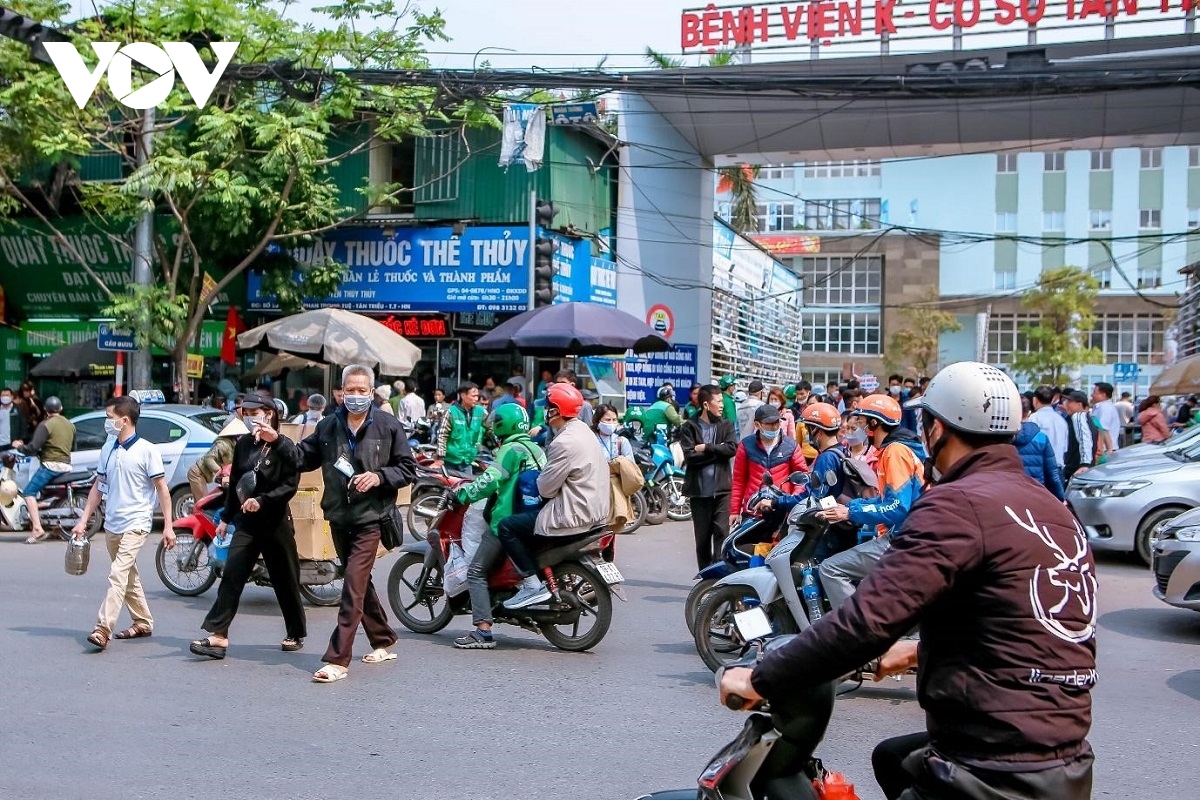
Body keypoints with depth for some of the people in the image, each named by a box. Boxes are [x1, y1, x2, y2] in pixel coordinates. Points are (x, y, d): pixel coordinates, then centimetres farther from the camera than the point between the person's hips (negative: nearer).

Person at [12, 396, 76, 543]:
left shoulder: (45, 425, -8)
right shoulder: (70, 424, 16)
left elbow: (33, 448, -14)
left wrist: (19, 447, 3)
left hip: (51, 465, -8)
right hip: (66, 466, 8)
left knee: (28, 492, -7)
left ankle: (37, 528, -22)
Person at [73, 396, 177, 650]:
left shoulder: (146, 450, -9)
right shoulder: (107, 449, 9)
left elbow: (162, 489, -8)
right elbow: (98, 487, 15)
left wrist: (168, 526, -11)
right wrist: (83, 520, 11)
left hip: (135, 524, -7)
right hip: (112, 524, 7)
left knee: (118, 575, -17)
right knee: (128, 576, 16)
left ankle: (103, 629, -21)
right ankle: (143, 622, 29)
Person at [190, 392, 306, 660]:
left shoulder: (284, 446, -7)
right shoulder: (243, 444, 8)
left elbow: (290, 485, -15)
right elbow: (235, 482, 16)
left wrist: (262, 501, -24)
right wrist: (226, 517, 18)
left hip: (275, 522, -4)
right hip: (246, 522, 4)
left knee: (285, 581, 6)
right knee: (231, 576, -7)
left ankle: (296, 634, 21)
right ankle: (218, 636, -10)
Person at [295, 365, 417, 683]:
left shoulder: (388, 426, -3)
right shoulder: (327, 426, 7)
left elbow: (408, 469, 0)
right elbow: (303, 458, 12)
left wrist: (379, 476, -16)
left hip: (370, 517, -5)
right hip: (338, 518, 5)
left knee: (353, 587, -12)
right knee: (360, 584, 17)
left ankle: (338, 660, -11)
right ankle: (383, 643, 34)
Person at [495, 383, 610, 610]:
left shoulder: (565, 443, -21)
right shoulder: (583, 430, 11)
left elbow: (545, 488, -17)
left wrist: (534, 478, 3)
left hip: (574, 515, -11)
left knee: (507, 528, -7)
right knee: (527, 515, 30)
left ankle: (533, 585, -9)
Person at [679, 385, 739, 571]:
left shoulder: (726, 425, 9)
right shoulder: (689, 427, 3)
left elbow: (732, 448, -8)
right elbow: (689, 456, -10)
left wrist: (706, 448, -10)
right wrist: (717, 450, -8)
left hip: (722, 487, 0)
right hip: (699, 489, 0)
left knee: (722, 531, -10)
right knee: (702, 536, 7)